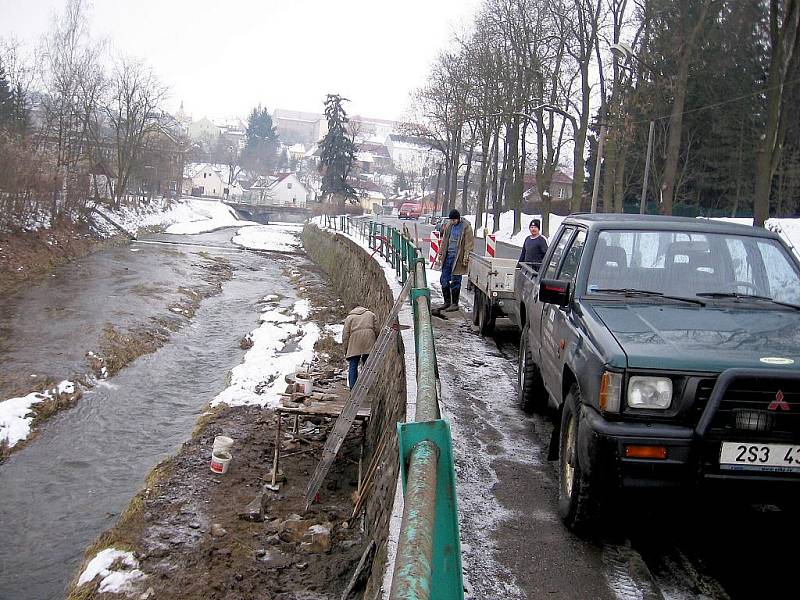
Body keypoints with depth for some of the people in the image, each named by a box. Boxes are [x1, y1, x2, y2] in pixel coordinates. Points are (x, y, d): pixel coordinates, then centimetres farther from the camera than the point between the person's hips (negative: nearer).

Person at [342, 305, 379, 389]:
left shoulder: (349, 317, 17)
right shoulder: (371, 314, 22)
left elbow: (345, 335, 8)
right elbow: (377, 330, 13)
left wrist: (345, 349, 11)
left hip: (354, 343, -1)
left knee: (353, 366, 2)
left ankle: (353, 388, -4)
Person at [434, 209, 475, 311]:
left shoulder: (466, 227, -9)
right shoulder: (449, 225, 10)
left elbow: (469, 244, -10)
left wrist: (466, 258, -16)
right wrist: (440, 255, 13)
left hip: (458, 257, -6)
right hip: (448, 256, 6)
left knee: (455, 282, 0)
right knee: (444, 280, 8)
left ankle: (455, 304, 10)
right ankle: (447, 302, 20)